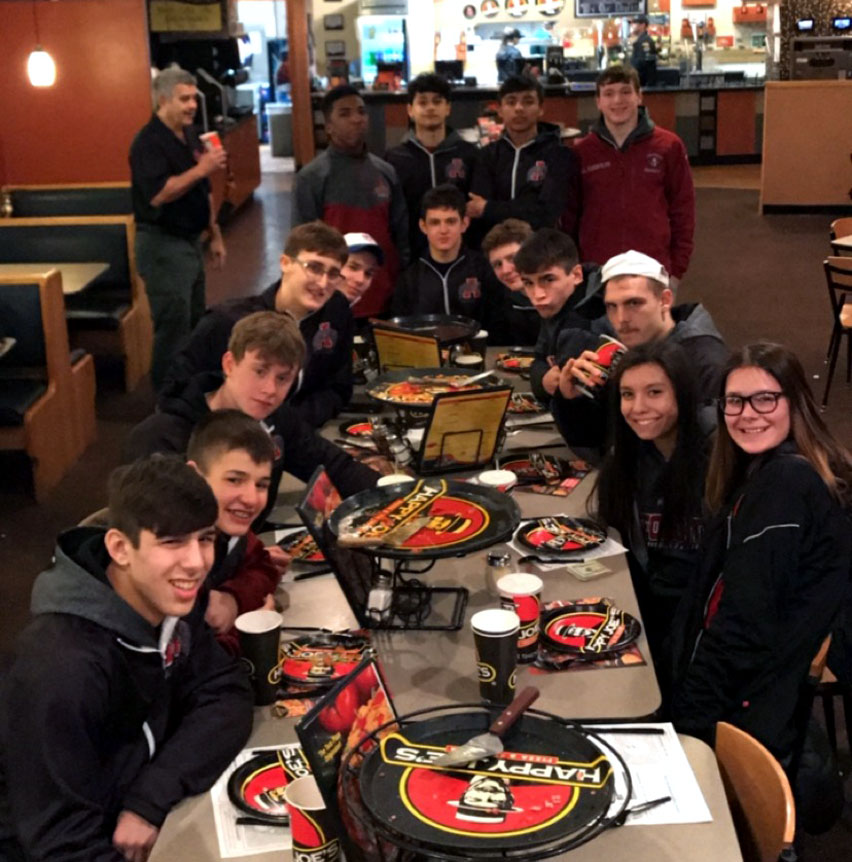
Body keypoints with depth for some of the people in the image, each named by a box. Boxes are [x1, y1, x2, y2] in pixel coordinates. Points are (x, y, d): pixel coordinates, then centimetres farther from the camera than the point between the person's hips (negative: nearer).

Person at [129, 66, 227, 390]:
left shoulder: (190, 136, 11)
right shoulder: (148, 142, -16)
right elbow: (157, 195, -28)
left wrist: (214, 235, 18)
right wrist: (201, 169, -28)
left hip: (190, 241, 9)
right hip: (162, 245, -9)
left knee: (195, 323, 15)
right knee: (174, 327, -7)